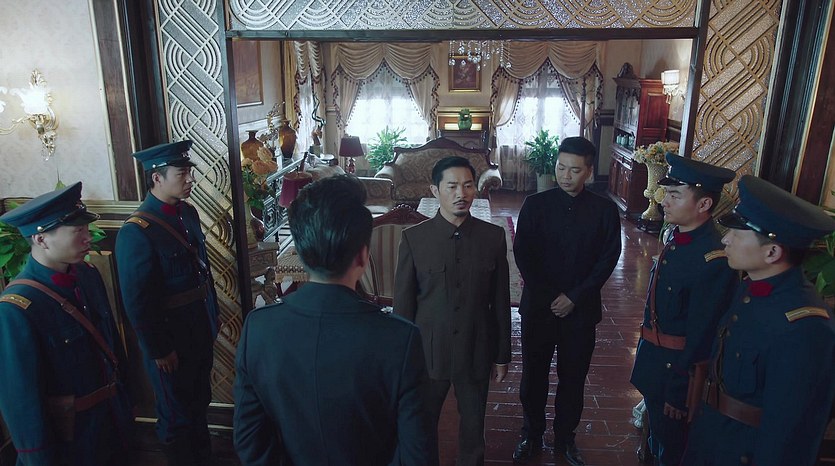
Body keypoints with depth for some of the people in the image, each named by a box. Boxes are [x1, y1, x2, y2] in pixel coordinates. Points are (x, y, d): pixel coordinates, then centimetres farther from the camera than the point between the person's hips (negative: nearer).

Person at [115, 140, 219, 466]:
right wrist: (159, 351, -13)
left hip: (201, 331, 7)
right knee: (176, 416, 15)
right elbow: (137, 303, -19)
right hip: (170, 340, -7)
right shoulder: (136, 232, -22)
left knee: (199, 403, 25)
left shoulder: (188, 213, 1)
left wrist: (212, 318, 13)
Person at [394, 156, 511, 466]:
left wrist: (503, 354, 5)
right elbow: (403, 303, -5)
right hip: (428, 350, -1)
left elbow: (501, 300, 0)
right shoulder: (413, 238, -11)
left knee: (474, 423, 20)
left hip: (476, 350, 1)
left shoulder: (493, 236, -6)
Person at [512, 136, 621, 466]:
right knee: (534, 374, 12)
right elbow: (522, 254, -5)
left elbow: (608, 260, -4)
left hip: (581, 309, 0)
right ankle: (532, 436, 32)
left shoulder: (605, 210, -3)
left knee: (573, 377, 13)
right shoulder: (535, 204, -4)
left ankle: (565, 438, 34)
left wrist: (574, 297, -12)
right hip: (538, 306, 0)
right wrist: (547, 296, -12)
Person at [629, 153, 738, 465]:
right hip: (653, 355, 8)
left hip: (677, 366, -7)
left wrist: (678, 393, -15)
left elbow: (700, 336, -23)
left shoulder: (714, 261, -29)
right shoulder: (677, 236, -3)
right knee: (656, 427, 28)